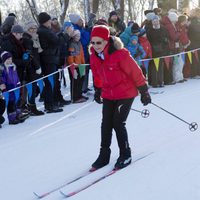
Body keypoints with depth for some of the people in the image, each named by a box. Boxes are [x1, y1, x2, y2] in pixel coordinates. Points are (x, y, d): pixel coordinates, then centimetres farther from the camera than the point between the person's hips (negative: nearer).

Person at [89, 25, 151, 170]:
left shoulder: (120, 54, -23)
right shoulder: (94, 56, -4)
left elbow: (135, 72, -16)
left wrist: (144, 91, -11)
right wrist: (98, 91, 23)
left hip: (126, 93, -6)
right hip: (108, 95, 6)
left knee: (118, 124, -8)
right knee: (106, 124, 6)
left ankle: (125, 155, 12)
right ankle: (104, 155, 20)